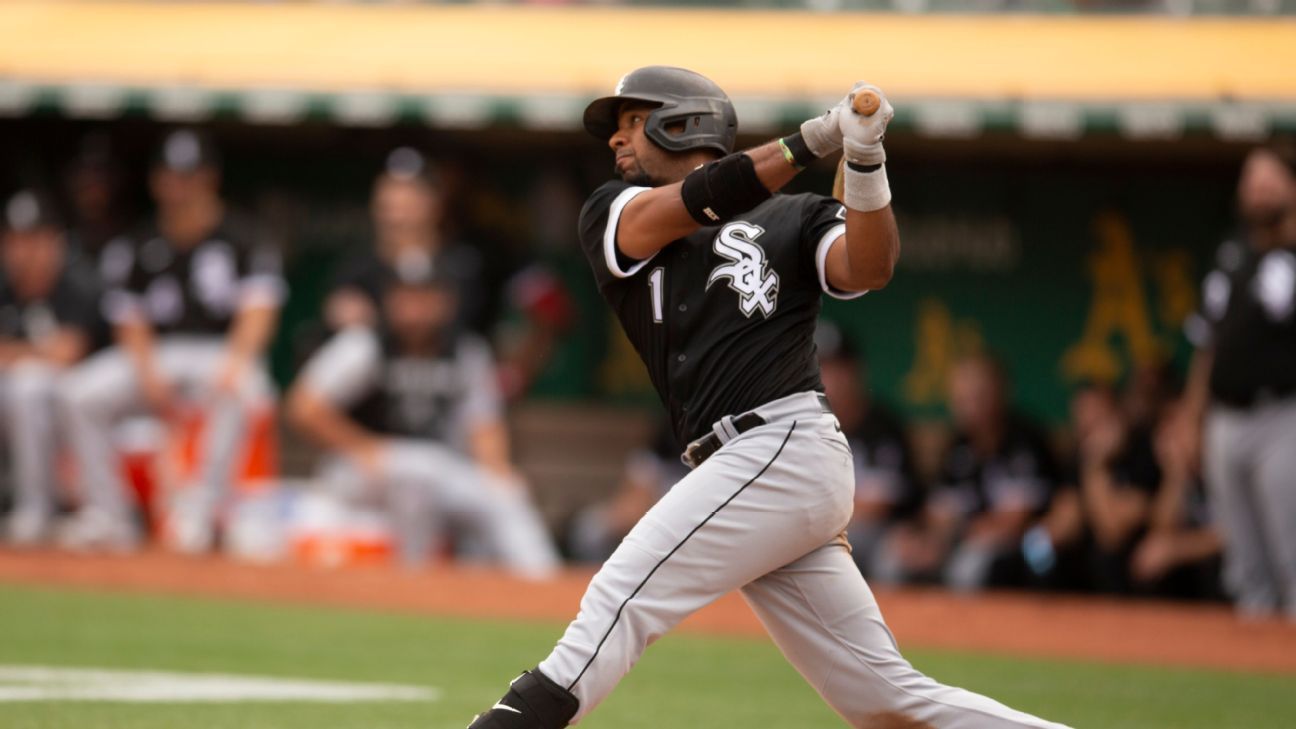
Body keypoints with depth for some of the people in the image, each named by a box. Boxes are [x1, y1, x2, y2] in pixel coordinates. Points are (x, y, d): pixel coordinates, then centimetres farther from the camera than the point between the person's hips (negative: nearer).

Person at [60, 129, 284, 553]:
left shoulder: (242, 239, -1)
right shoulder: (140, 246, 7)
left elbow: (258, 311, -10)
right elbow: (130, 323, 4)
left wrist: (235, 363, -29)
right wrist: (148, 375, -15)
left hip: (222, 351, -3)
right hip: (156, 355, 3)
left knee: (236, 392, -39)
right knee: (81, 392, -21)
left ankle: (200, 513, -33)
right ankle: (108, 516, -17)